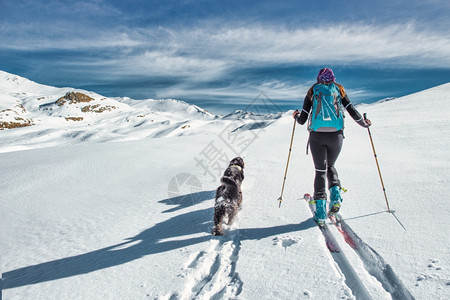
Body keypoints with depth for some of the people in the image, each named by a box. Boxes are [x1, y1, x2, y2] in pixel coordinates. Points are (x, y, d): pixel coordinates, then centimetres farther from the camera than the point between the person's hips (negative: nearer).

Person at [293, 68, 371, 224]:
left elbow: (302, 120, 6)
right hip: (336, 135, 1)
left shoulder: (312, 92, 10)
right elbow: (353, 113, 7)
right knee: (330, 166, 23)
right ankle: (335, 194, 0)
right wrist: (364, 123, 25)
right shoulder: (340, 91, 13)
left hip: (317, 136, -1)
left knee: (320, 170, 3)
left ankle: (320, 210, -5)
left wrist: (296, 116, 28)